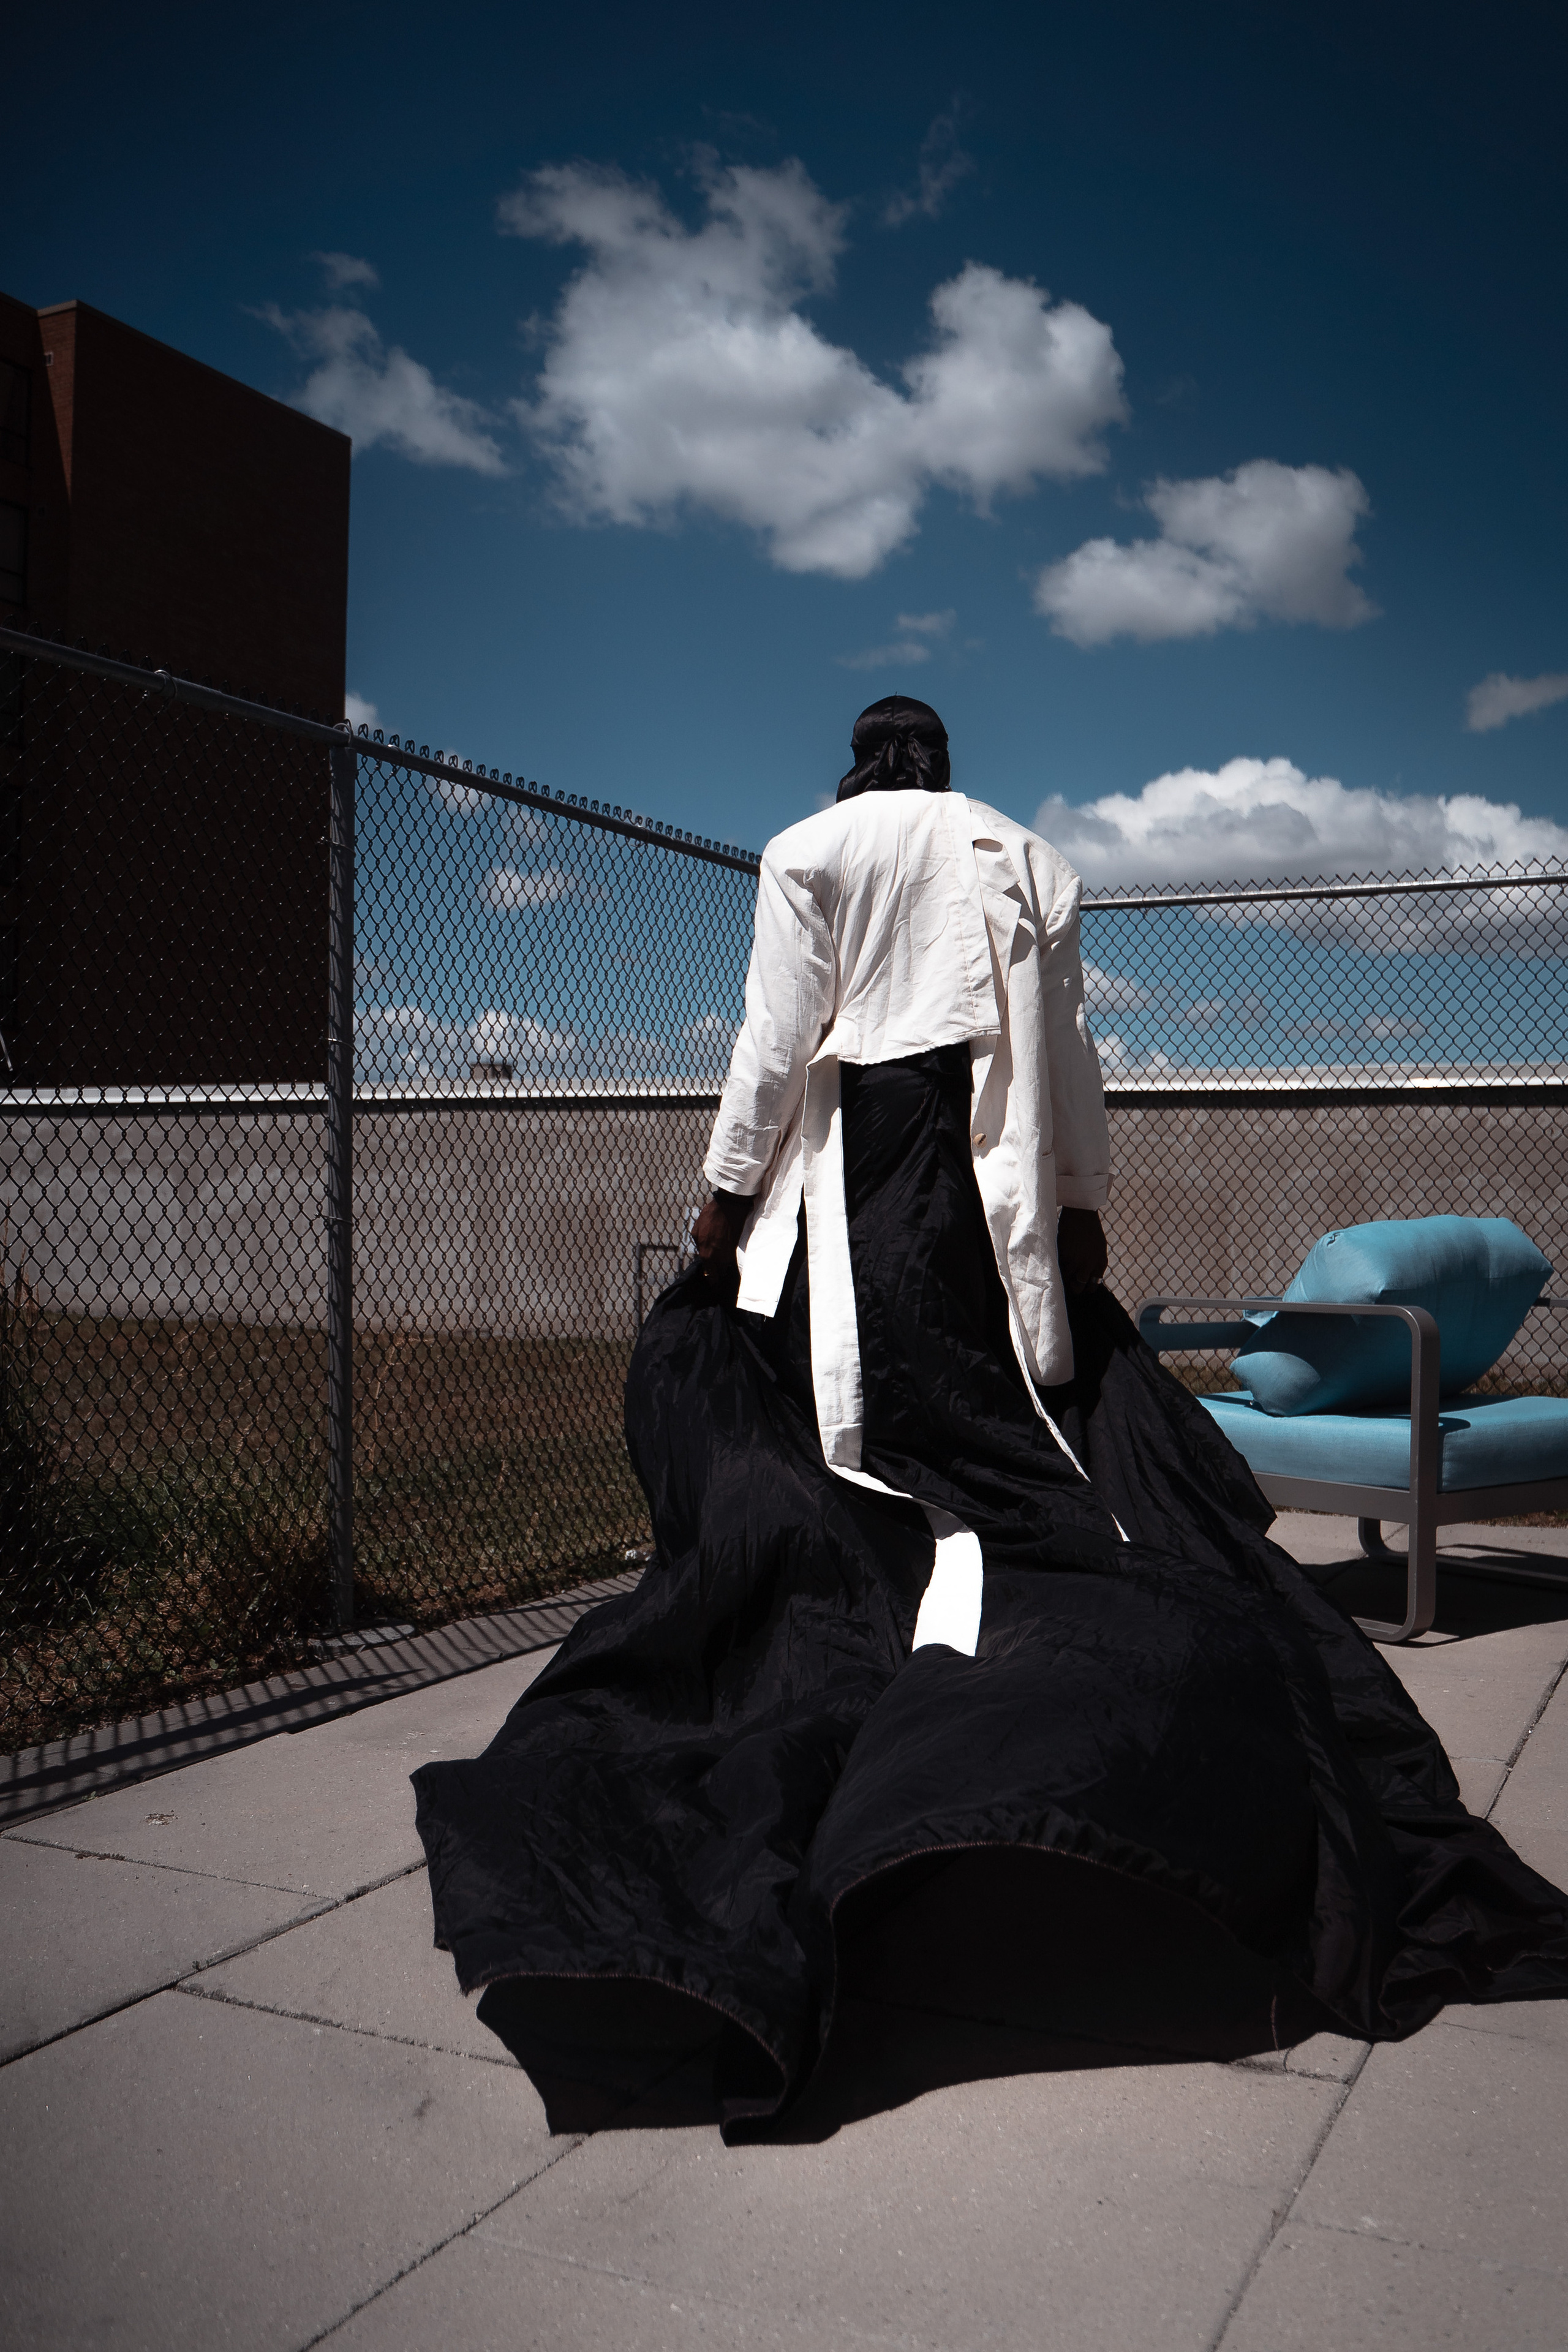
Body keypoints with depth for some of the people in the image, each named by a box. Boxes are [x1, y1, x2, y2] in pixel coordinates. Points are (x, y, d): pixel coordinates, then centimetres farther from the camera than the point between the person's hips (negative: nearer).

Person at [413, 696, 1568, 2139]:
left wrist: (728, 1191, 5)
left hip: (859, 1172, -3)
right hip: (997, 1193, 3)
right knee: (1025, 1427, 1)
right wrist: (1082, 1201, 18)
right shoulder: (1026, 859, 16)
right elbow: (1066, 1052, 13)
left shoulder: (813, 849, 7)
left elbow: (778, 1038, -1)